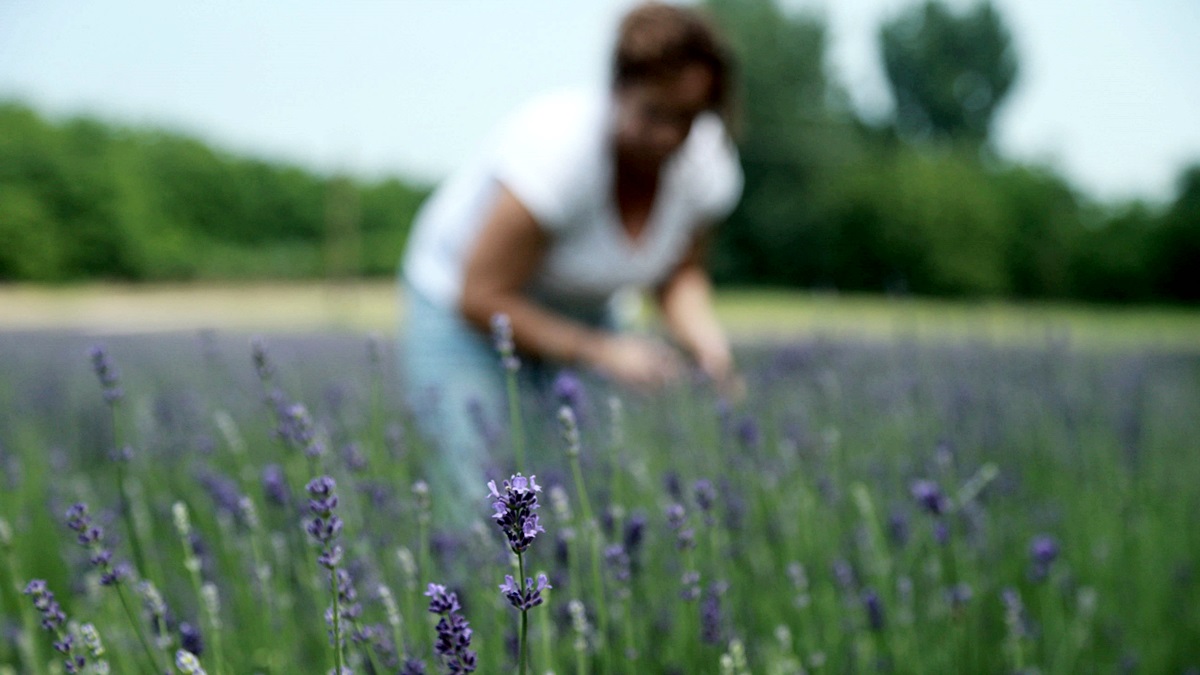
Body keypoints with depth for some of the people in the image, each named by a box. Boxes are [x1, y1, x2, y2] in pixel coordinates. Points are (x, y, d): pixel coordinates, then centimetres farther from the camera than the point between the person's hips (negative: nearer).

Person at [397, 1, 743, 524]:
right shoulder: (559, 147, -33)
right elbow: (481, 299, -27)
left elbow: (679, 276, 1)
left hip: (580, 316, 5)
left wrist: (706, 340, -19)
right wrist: (603, 352, -30)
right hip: (463, 322, -5)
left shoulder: (707, 163, -15)